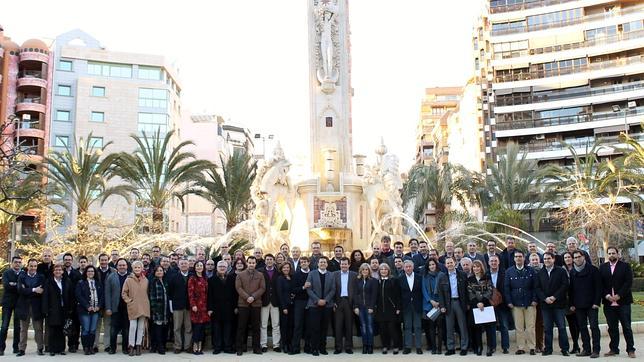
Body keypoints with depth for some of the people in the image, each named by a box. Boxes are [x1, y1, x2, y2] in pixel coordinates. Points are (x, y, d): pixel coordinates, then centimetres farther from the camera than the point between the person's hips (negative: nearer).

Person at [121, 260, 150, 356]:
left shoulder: (145, 280, 5)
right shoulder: (128, 280, -2)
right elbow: (123, 293, 3)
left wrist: (146, 302, 7)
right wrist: (128, 300, -6)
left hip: (143, 307, 3)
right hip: (133, 307, -3)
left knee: (141, 327, 5)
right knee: (133, 327, -7)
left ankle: (138, 346, 14)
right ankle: (131, 346, 3)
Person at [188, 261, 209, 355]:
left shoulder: (205, 279, 15)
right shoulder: (192, 278, -1)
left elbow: (207, 293, 14)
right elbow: (190, 293, -7)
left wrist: (208, 306, 10)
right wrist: (193, 305, -15)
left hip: (204, 306, 5)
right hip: (196, 305, -5)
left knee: (203, 327, 5)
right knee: (197, 326, -6)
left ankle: (200, 347, 11)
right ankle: (195, 347, 2)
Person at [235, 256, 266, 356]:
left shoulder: (260, 275, 9)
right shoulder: (240, 275, 7)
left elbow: (262, 288, 1)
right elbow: (238, 288, -2)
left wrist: (253, 297, -12)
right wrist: (247, 297, -14)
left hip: (256, 304, 1)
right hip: (243, 304, -1)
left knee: (256, 327, 4)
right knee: (241, 327, 1)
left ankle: (256, 347, 9)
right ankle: (240, 348, 6)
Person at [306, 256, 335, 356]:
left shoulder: (331, 275, 8)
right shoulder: (312, 274, 5)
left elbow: (333, 290, 4)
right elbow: (309, 289, -2)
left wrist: (325, 300, -9)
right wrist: (317, 300, -11)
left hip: (327, 305, 2)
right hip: (314, 305, -2)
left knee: (324, 328, 4)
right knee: (315, 328, -3)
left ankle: (322, 347, 12)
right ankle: (314, 348, 4)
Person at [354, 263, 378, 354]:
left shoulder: (373, 281, 1)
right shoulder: (356, 281, 8)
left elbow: (374, 295, -3)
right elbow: (355, 294, 6)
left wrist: (371, 307, -10)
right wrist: (355, 307, -1)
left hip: (369, 307, -2)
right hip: (360, 307, 2)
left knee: (370, 326, -2)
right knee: (363, 326, 3)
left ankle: (370, 346, 3)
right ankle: (364, 346, 7)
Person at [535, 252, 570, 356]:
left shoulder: (561, 271, 2)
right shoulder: (540, 273, 11)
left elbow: (565, 286, -6)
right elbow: (537, 288, 6)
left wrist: (555, 297, -13)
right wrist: (545, 298, -9)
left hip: (559, 304, -3)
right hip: (545, 304, 3)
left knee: (561, 327, -1)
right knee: (547, 328, 5)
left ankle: (564, 349, 7)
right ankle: (548, 349, 11)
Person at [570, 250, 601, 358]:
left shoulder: (593, 269, -2)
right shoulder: (573, 272, 10)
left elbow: (598, 287, -5)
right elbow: (571, 289, 12)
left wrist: (596, 302, -12)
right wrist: (572, 304, 5)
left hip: (591, 304, -4)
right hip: (579, 305, 4)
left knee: (594, 326, -4)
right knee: (582, 328, 7)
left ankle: (596, 350, 0)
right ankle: (586, 349, 13)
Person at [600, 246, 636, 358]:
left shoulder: (625, 266, 2)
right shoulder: (602, 267, 10)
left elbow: (628, 282, -6)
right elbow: (600, 284, 6)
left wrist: (619, 295, -14)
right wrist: (606, 295, -8)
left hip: (623, 301, -3)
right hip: (608, 302, 3)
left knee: (626, 327, 0)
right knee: (612, 327, 7)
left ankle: (630, 349, 8)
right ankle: (614, 349, 14)